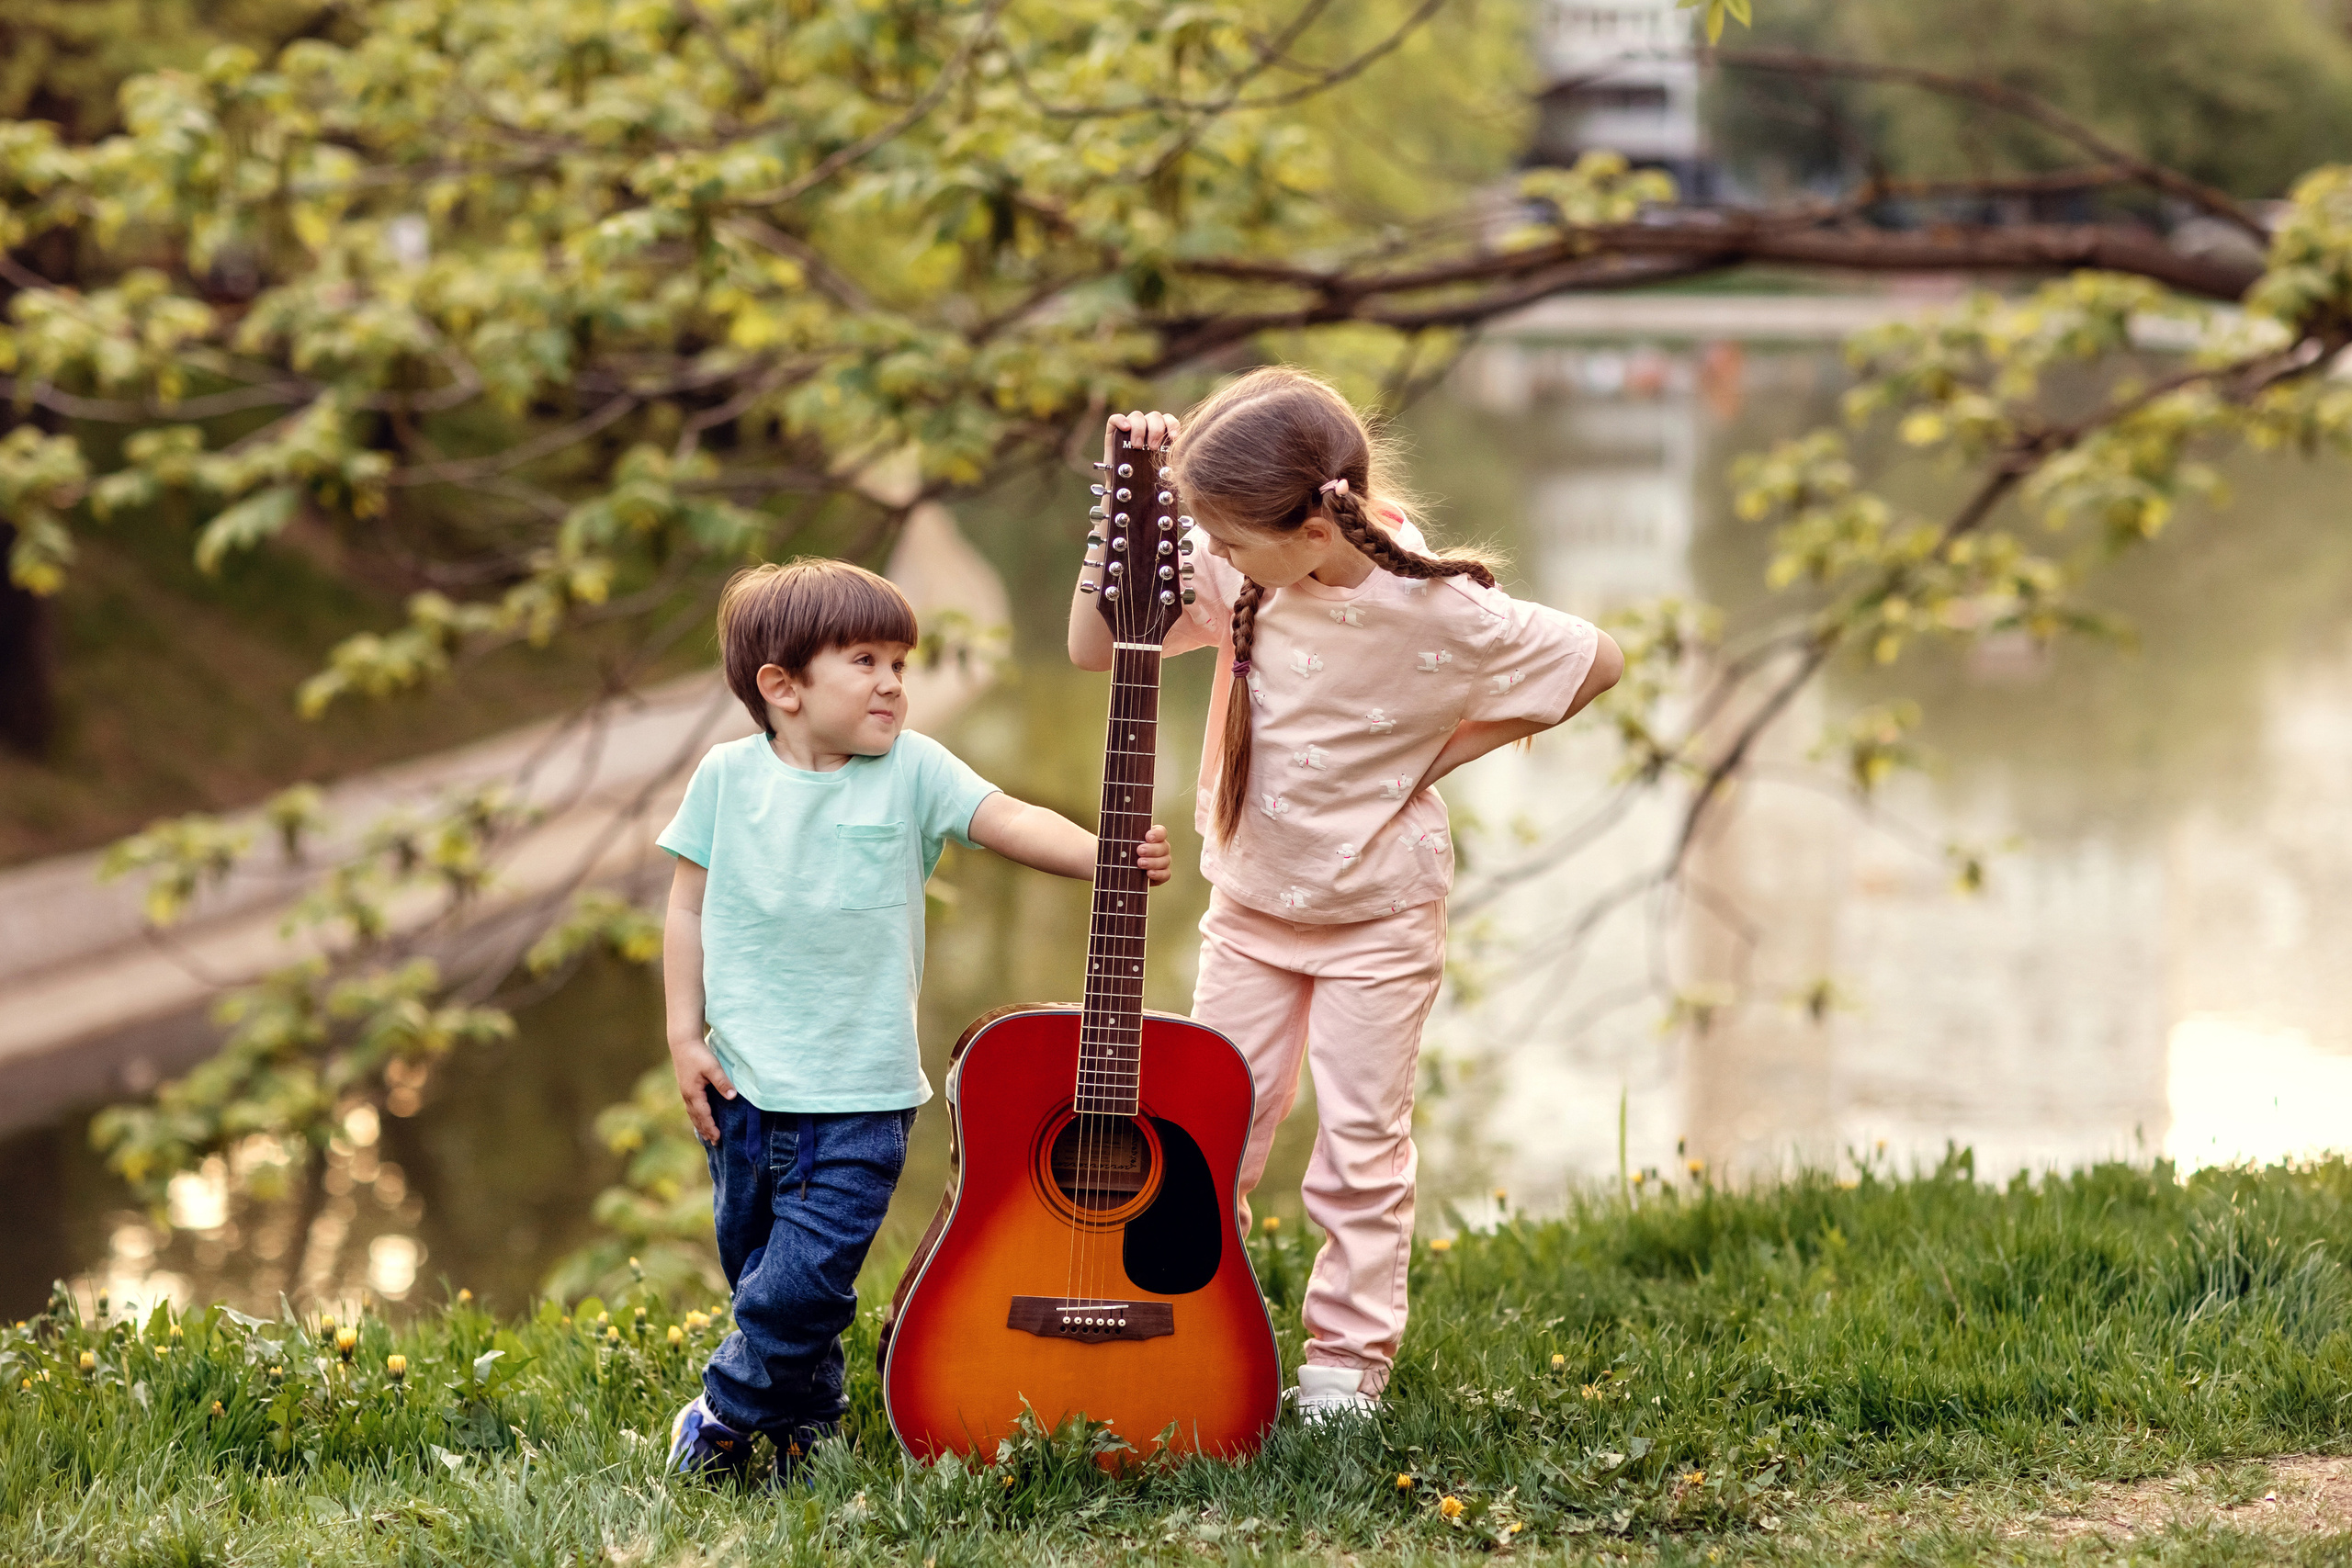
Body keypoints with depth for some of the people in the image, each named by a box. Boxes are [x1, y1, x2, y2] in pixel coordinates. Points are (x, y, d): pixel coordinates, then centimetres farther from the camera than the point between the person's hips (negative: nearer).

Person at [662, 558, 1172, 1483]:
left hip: (859, 1094, -2)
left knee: (803, 1281, -8)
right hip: (743, 1083, 2)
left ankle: (724, 1417, 14)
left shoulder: (911, 769, -3)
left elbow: (1012, 823, -12)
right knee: (758, 1269, 13)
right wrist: (685, 1034, 1)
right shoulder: (730, 777, -1)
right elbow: (691, 906, 5)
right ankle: (807, 1423, 32)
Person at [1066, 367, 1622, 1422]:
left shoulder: (1438, 613, -25)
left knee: (1362, 1142, 4)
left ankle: (1348, 1357, 16)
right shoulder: (1237, 574, -14)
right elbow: (1094, 647, -8)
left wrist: (1447, 749, -13)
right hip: (1251, 906, 4)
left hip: (1377, 916, -4)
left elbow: (1598, 662, -13)